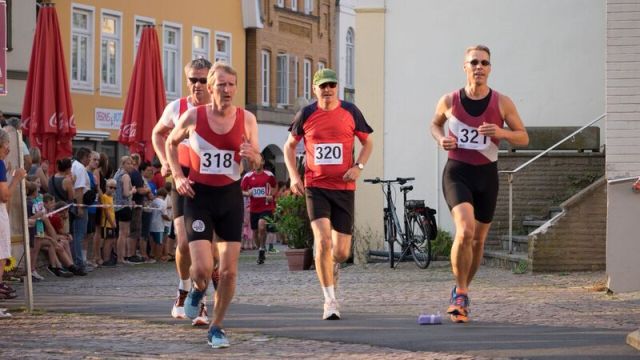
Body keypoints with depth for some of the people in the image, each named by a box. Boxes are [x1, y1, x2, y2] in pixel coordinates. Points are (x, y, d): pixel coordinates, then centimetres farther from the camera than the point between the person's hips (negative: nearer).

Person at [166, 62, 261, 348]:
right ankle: (197, 291, 25)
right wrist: (177, 176, -3)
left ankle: (216, 327, 17)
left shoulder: (247, 119, -4)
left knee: (229, 271, 0)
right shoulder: (193, 117, -9)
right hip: (199, 196, -2)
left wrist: (252, 156, -16)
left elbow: (256, 162, 8)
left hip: (230, 196, 2)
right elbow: (171, 143, 10)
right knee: (202, 269, -12)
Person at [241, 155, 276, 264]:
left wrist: (271, 196, -4)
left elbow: (274, 187, 15)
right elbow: (242, 191, 8)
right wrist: (247, 193, -14)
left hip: (266, 207, -3)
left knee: (262, 226, -24)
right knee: (255, 232, 8)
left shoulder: (269, 175, 1)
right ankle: (260, 250, 28)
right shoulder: (248, 176, 3)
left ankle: (262, 249, -9)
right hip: (253, 208, 3)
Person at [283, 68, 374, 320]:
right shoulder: (306, 115, 1)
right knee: (322, 240, -18)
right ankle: (330, 301, -11)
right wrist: (293, 176, 0)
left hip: (344, 188, 1)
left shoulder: (350, 112, 3)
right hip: (315, 187, -1)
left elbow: (367, 142, 14)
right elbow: (290, 145, 13)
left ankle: (332, 268, 42)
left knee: (341, 251, 3)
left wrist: (358, 167, -4)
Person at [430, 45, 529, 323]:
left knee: (478, 240, 11)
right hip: (457, 172, -3)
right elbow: (435, 124, 18)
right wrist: (441, 139, -5)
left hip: (486, 174, 3)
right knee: (465, 231, -25)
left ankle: (461, 293, 32)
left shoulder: (502, 103, -2)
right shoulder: (449, 101, -2)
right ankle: (461, 293, -11)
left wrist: (501, 133, -17)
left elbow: (523, 137, 3)